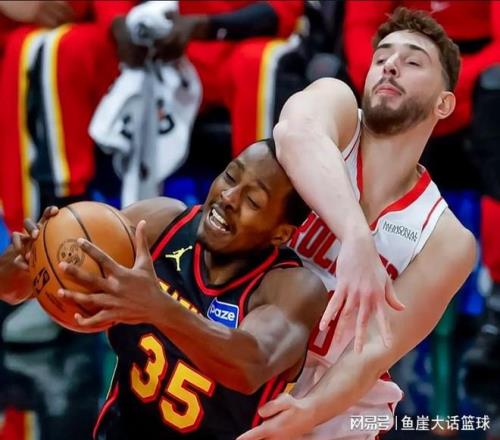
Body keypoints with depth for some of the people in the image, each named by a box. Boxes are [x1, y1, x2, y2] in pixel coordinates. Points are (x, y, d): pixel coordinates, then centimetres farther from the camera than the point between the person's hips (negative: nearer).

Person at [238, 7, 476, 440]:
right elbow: (296, 133, -34)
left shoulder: (448, 240, -7)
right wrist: (355, 237, -50)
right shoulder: (336, 102, -9)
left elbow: (376, 350, -15)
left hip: (338, 405, 0)